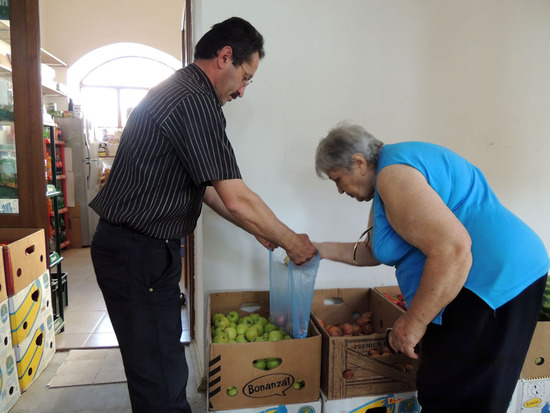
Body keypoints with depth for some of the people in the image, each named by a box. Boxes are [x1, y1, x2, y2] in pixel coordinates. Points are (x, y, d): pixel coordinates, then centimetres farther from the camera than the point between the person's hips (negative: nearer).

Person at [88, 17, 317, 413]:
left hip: (142, 249, 10)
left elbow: (204, 185, 16)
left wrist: (258, 229, 16)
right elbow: (236, 199, -22)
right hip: (137, 254, -10)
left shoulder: (176, 91, 14)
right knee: (162, 377, 2)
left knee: (162, 364, 20)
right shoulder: (196, 101, -19)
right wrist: (291, 241, -6)